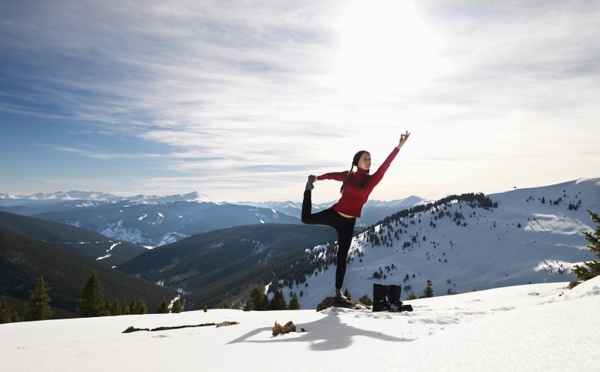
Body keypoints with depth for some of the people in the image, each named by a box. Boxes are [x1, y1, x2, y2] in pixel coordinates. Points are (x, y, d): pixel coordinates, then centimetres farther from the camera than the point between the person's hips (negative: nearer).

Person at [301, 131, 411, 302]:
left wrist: (399, 146, -23)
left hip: (348, 223, 1)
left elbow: (385, 165, -15)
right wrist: (317, 178, 27)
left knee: (342, 258, 6)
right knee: (306, 218, 18)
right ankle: (309, 189, 40)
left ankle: (338, 291, 20)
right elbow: (331, 175, 14)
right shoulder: (347, 176, -4)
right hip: (333, 214, 0)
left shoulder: (372, 180, -5)